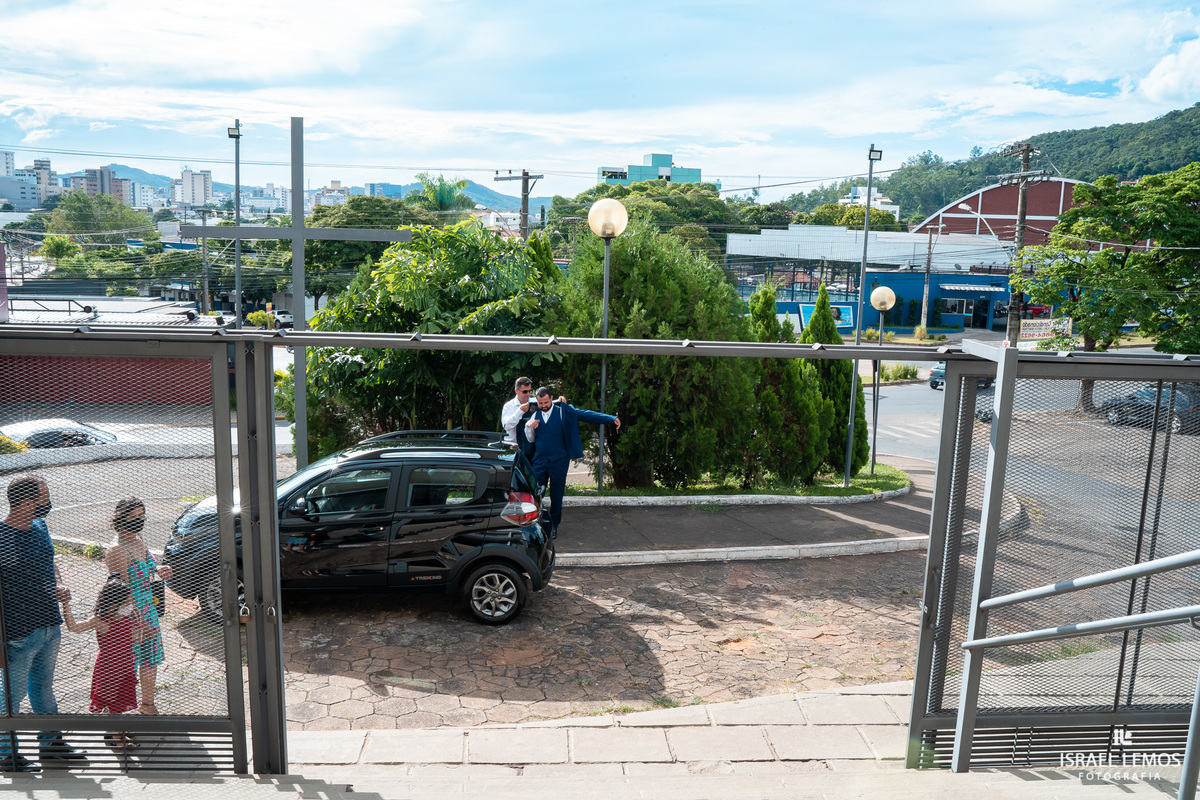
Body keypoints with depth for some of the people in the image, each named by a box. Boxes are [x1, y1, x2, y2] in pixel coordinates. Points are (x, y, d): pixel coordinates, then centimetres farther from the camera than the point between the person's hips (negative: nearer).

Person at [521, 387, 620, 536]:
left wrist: (611, 419, -16)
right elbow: (531, 439, 13)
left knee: (556, 496, 4)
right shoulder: (534, 415, 9)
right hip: (539, 462, 2)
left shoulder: (563, 412, -1)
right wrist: (528, 426, -9)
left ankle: (554, 527, 19)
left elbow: (585, 415, -8)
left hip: (559, 462, -2)